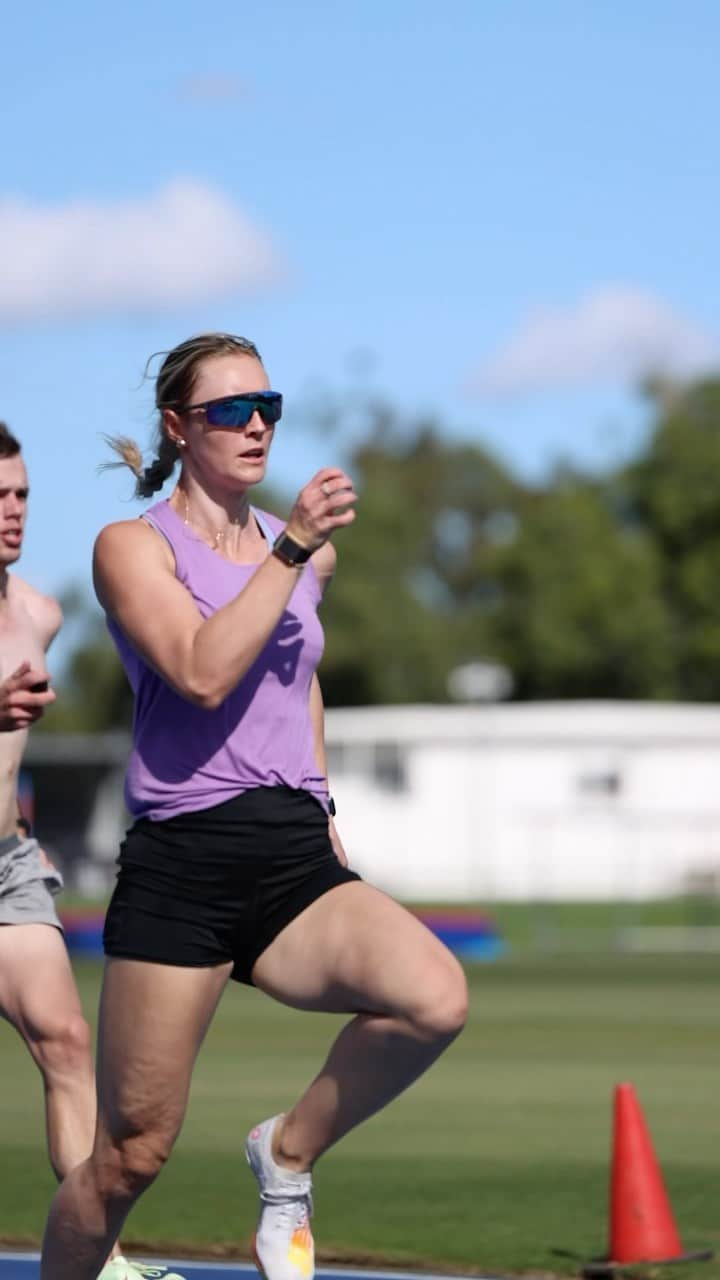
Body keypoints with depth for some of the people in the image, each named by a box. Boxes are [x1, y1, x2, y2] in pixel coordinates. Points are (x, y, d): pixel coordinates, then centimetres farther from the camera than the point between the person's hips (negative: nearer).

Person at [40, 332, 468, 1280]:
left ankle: (290, 1155, 0)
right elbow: (202, 673, -19)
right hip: (182, 864, -4)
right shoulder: (134, 546, -2)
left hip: (297, 862, 4)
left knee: (436, 998, -25)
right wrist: (291, 549, -18)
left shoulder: (304, 547, 14)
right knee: (132, 1154, -3)